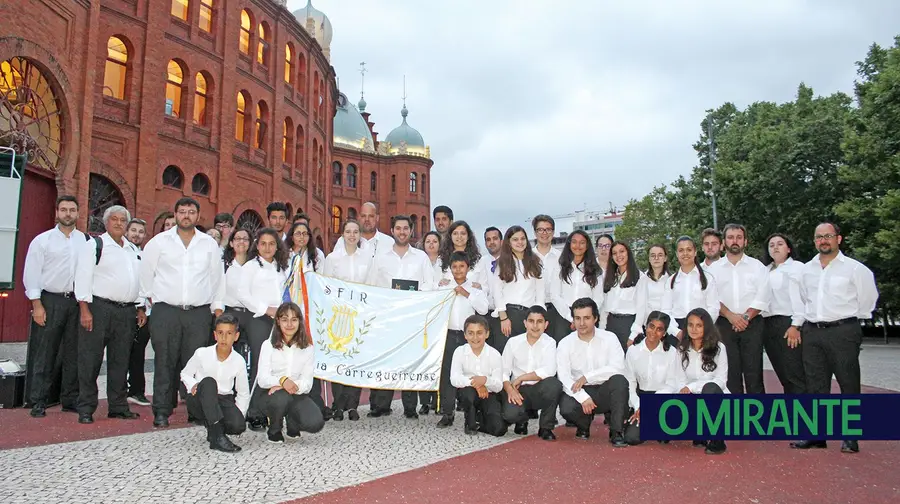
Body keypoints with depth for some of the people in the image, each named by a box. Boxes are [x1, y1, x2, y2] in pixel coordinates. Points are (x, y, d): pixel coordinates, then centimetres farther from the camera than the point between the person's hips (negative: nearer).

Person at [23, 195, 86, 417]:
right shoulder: (42, 240, 3)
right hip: (49, 301, -2)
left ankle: (70, 399, 17)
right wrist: (37, 305, -8)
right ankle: (38, 402, 8)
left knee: (73, 353, 7)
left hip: (76, 301, 2)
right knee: (44, 353, 0)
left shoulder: (86, 241, 8)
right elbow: (32, 274, -1)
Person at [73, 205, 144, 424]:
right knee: (90, 361, -1)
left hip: (127, 312, 6)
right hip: (99, 308, -6)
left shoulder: (133, 249, 18)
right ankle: (85, 409, 6)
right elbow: (83, 277, -7)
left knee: (120, 361, 10)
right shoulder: (94, 245, 0)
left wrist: (141, 308, 14)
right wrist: (85, 309, -14)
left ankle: (118, 406, 18)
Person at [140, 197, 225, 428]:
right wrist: (151, 297, 11)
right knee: (165, 362, 0)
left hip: (199, 313, 1)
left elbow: (217, 277, 14)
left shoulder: (210, 244, 11)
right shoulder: (159, 242, 6)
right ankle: (162, 411, 7)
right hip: (166, 311, -1)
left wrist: (218, 307, 11)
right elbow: (146, 272, 13)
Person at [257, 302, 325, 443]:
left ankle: (292, 425, 12)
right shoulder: (268, 345, -1)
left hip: (297, 394, 2)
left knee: (316, 423, -26)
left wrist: (295, 386, -27)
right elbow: (262, 379, -10)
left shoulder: (307, 348, 4)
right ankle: (274, 431, -4)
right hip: (272, 393, -1)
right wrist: (281, 380, -31)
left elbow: (307, 382, -5)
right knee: (282, 397, -38)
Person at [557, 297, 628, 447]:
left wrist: (587, 377, -23)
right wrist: (583, 397, -26)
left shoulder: (609, 338, -4)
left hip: (605, 391, 0)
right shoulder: (565, 344, -3)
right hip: (578, 392, 0)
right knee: (566, 408, -31)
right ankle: (584, 423, 7)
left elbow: (618, 367, -18)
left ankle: (617, 432, -17)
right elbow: (564, 377, -12)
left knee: (620, 381, -31)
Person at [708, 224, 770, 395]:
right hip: (725, 325, 1)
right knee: (731, 372, 3)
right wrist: (730, 315, -14)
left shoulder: (757, 266, 7)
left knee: (753, 372, -2)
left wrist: (746, 317, -12)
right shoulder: (714, 268, 8)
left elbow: (761, 298, -1)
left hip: (752, 324, 0)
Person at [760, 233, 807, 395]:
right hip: (768, 325, 6)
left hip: (788, 323, -6)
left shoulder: (797, 267, 2)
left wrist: (796, 325, -15)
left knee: (795, 375, -9)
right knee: (783, 375, 9)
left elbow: (801, 297, -8)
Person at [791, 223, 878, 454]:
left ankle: (851, 437, 8)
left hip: (843, 332, -5)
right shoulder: (807, 270, 12)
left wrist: (852, 320, 7)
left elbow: (868, 298, 3)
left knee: (849, 384, 0)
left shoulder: (854, 268, -3)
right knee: (815, 385, 7)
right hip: (812, 333, 5)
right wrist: (796, 325, 12)